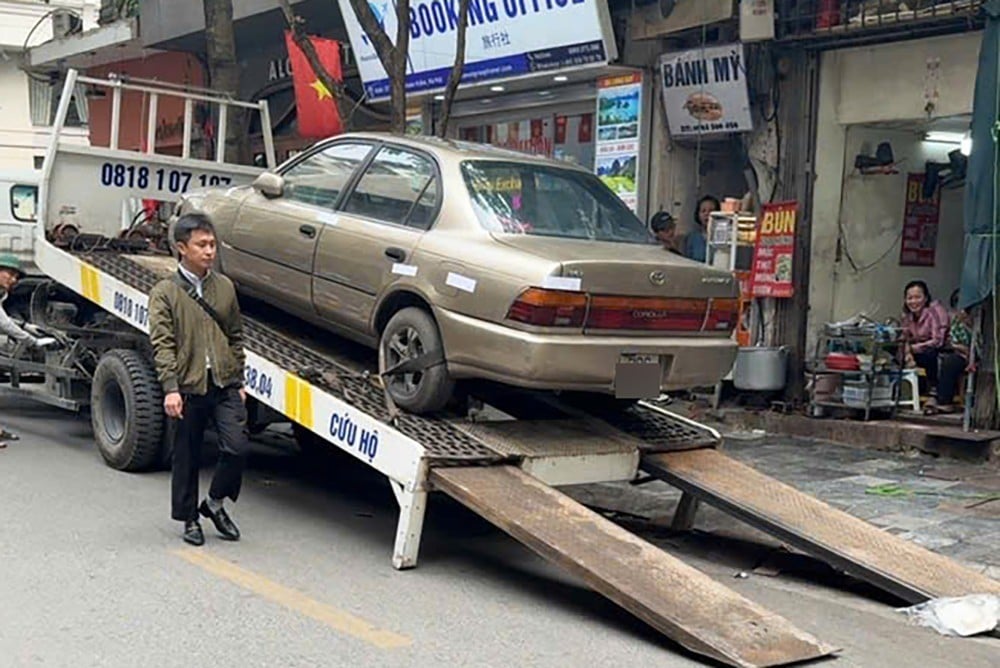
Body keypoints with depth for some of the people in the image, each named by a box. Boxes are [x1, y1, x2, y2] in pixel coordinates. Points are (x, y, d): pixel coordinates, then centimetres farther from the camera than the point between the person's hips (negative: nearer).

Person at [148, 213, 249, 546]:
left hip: (225, 385, 3)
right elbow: (162, 343, -9)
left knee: (237, 447, -9)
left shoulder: (225, 287, 10)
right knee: (186, 457, 8)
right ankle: (189, 518, 24)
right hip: (189, 388, -3)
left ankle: (215, 502, 15)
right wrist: (170, 388, -18)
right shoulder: (165, 292, -2)